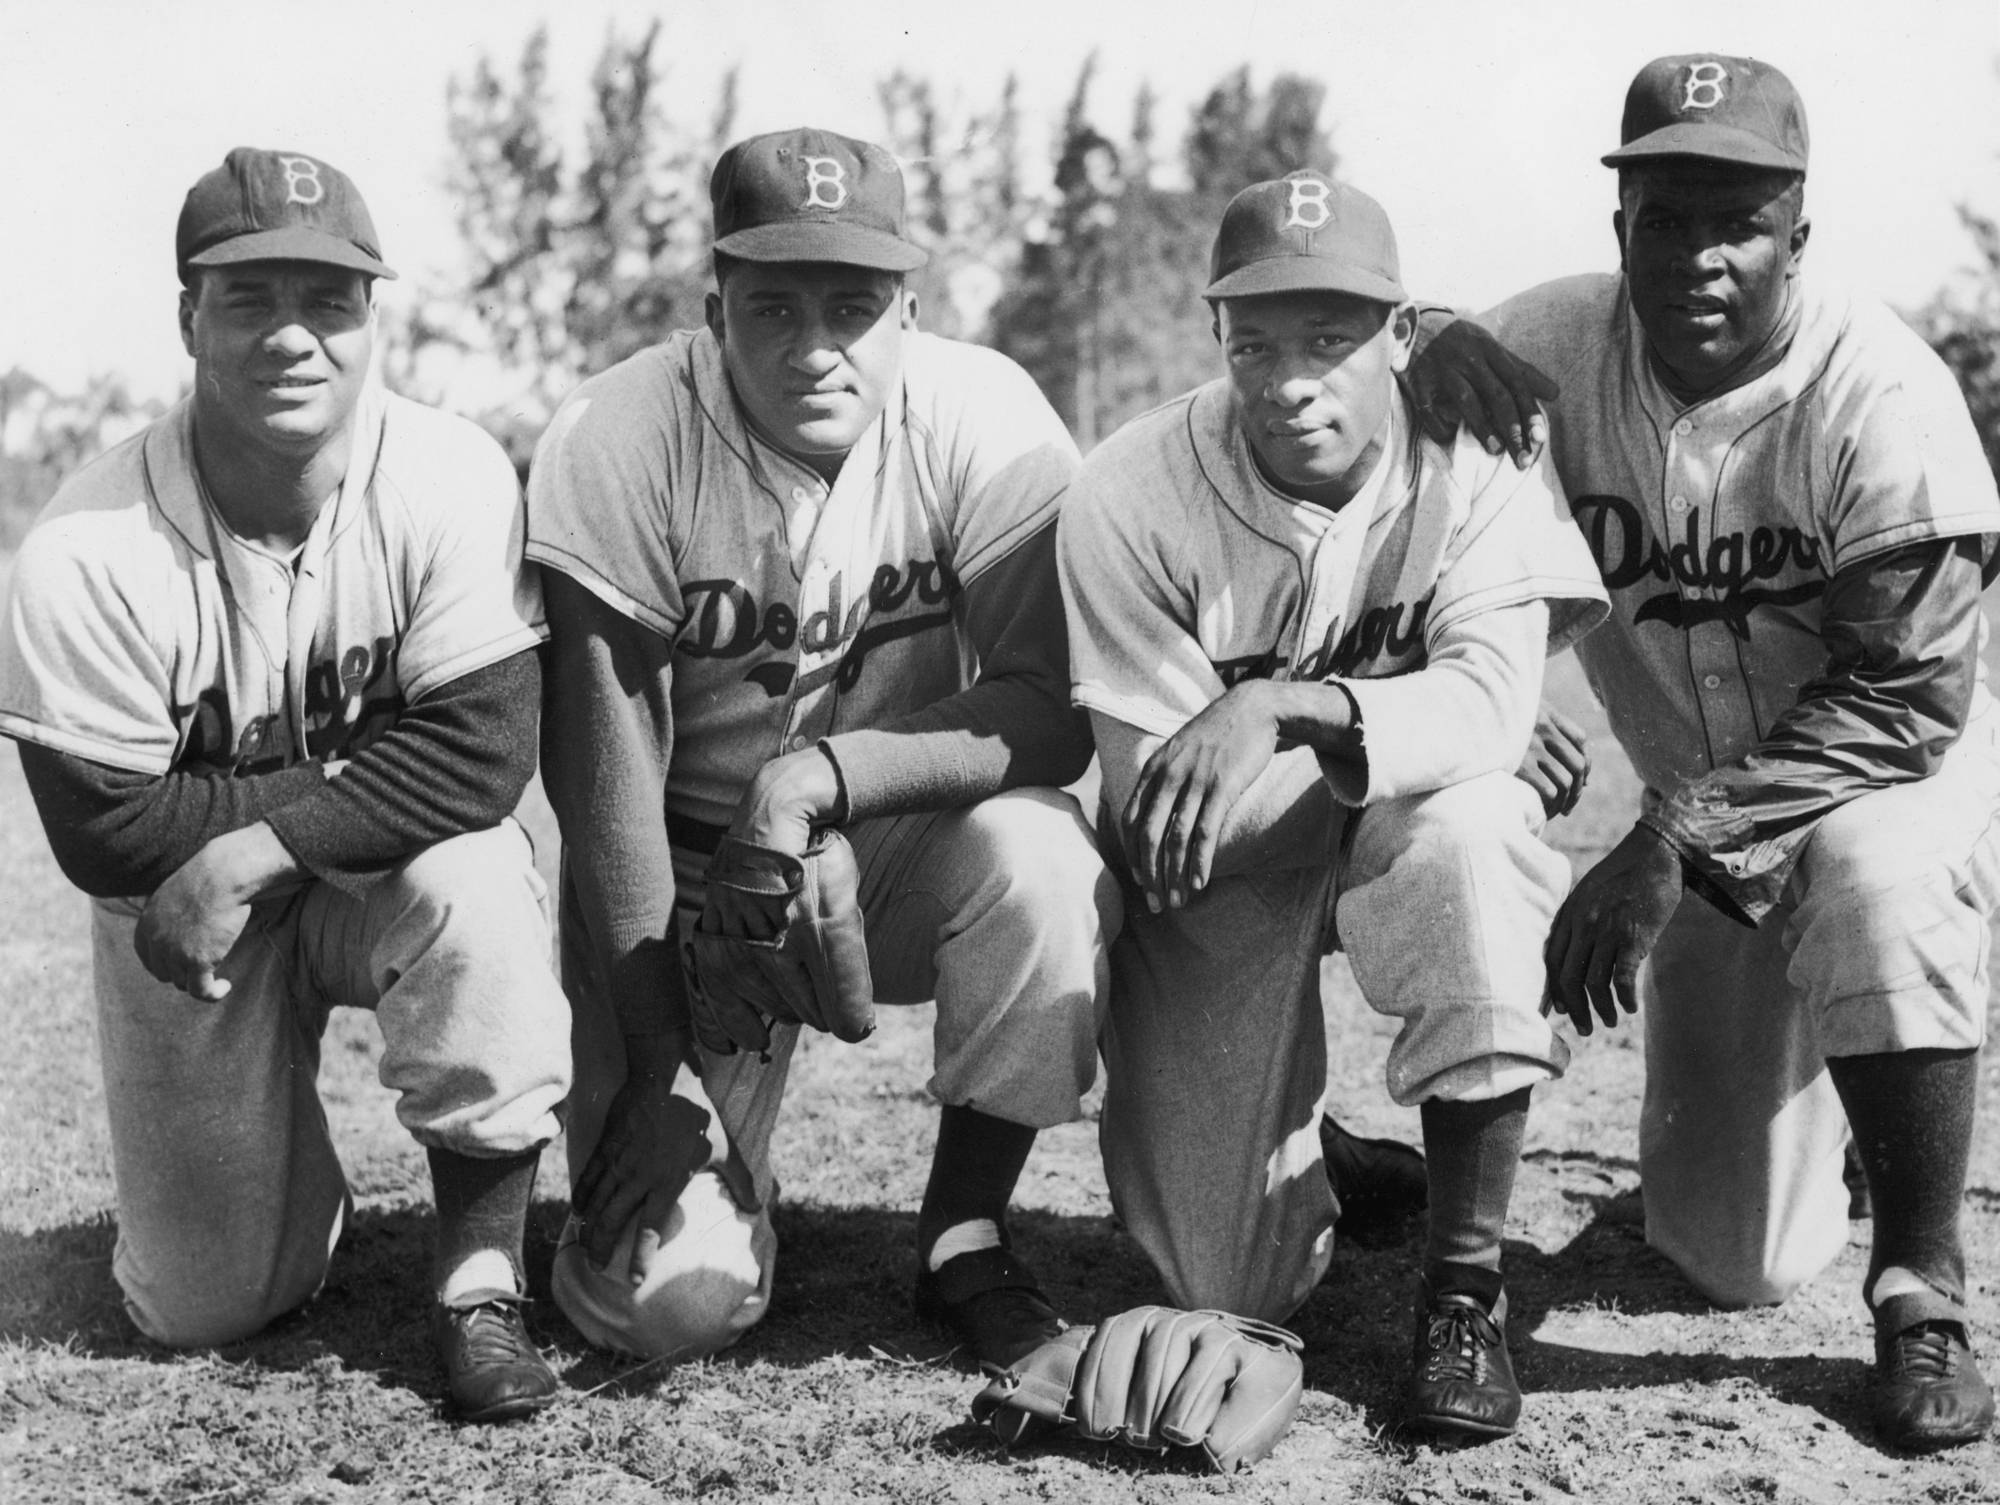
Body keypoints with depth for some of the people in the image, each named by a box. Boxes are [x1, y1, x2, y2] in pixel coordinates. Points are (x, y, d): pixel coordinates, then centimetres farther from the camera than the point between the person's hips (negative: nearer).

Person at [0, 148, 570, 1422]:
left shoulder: (453, 481, -19)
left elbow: (482, 753, -25)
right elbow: (106, 832, -20)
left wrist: (245, 851, -30)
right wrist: (360, 774, -21)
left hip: (392, 886, 0)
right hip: (184, 922, 0)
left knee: (476, 883, -36)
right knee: (197, 1307, 0)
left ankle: (482, 1280, -16)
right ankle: (296, 1192, 39)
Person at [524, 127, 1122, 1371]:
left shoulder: (985, 419, -15)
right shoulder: (619, 445, -18)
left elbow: (1058, 711, -20)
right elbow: (607, 775, -16)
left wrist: (828, 772, -33)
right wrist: (659, 1068, -17)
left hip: (907, 843, 2)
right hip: (684, 878, -1)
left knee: (1043, 860, -33)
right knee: (667, 1302, -15)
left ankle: (968, 1234, -9)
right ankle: (727, 1173, 24)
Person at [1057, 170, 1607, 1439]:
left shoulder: (1478, 465, -16)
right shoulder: (1133, 497, -19)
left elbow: (1487, 709, -31)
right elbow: (1149, 798, -21)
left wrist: (1284, 710, -48)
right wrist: (1385, 727, -28)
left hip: (1408, 836, 0)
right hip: (1220, 872, 0)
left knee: (1473, 832, -39)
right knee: (1231, 1288, -8)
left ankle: (1466, 1285, -20)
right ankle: (1311, 1159, 33)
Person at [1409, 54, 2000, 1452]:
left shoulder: (1881, 393, -23)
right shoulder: (1562, 343, -12)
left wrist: (1673, 836, -35)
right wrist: (1427, 356, -29)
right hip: (1706, 821, 3)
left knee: (1877, 877, -41)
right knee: (1738, 1259, 2)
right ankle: (1810, 1116, 40)